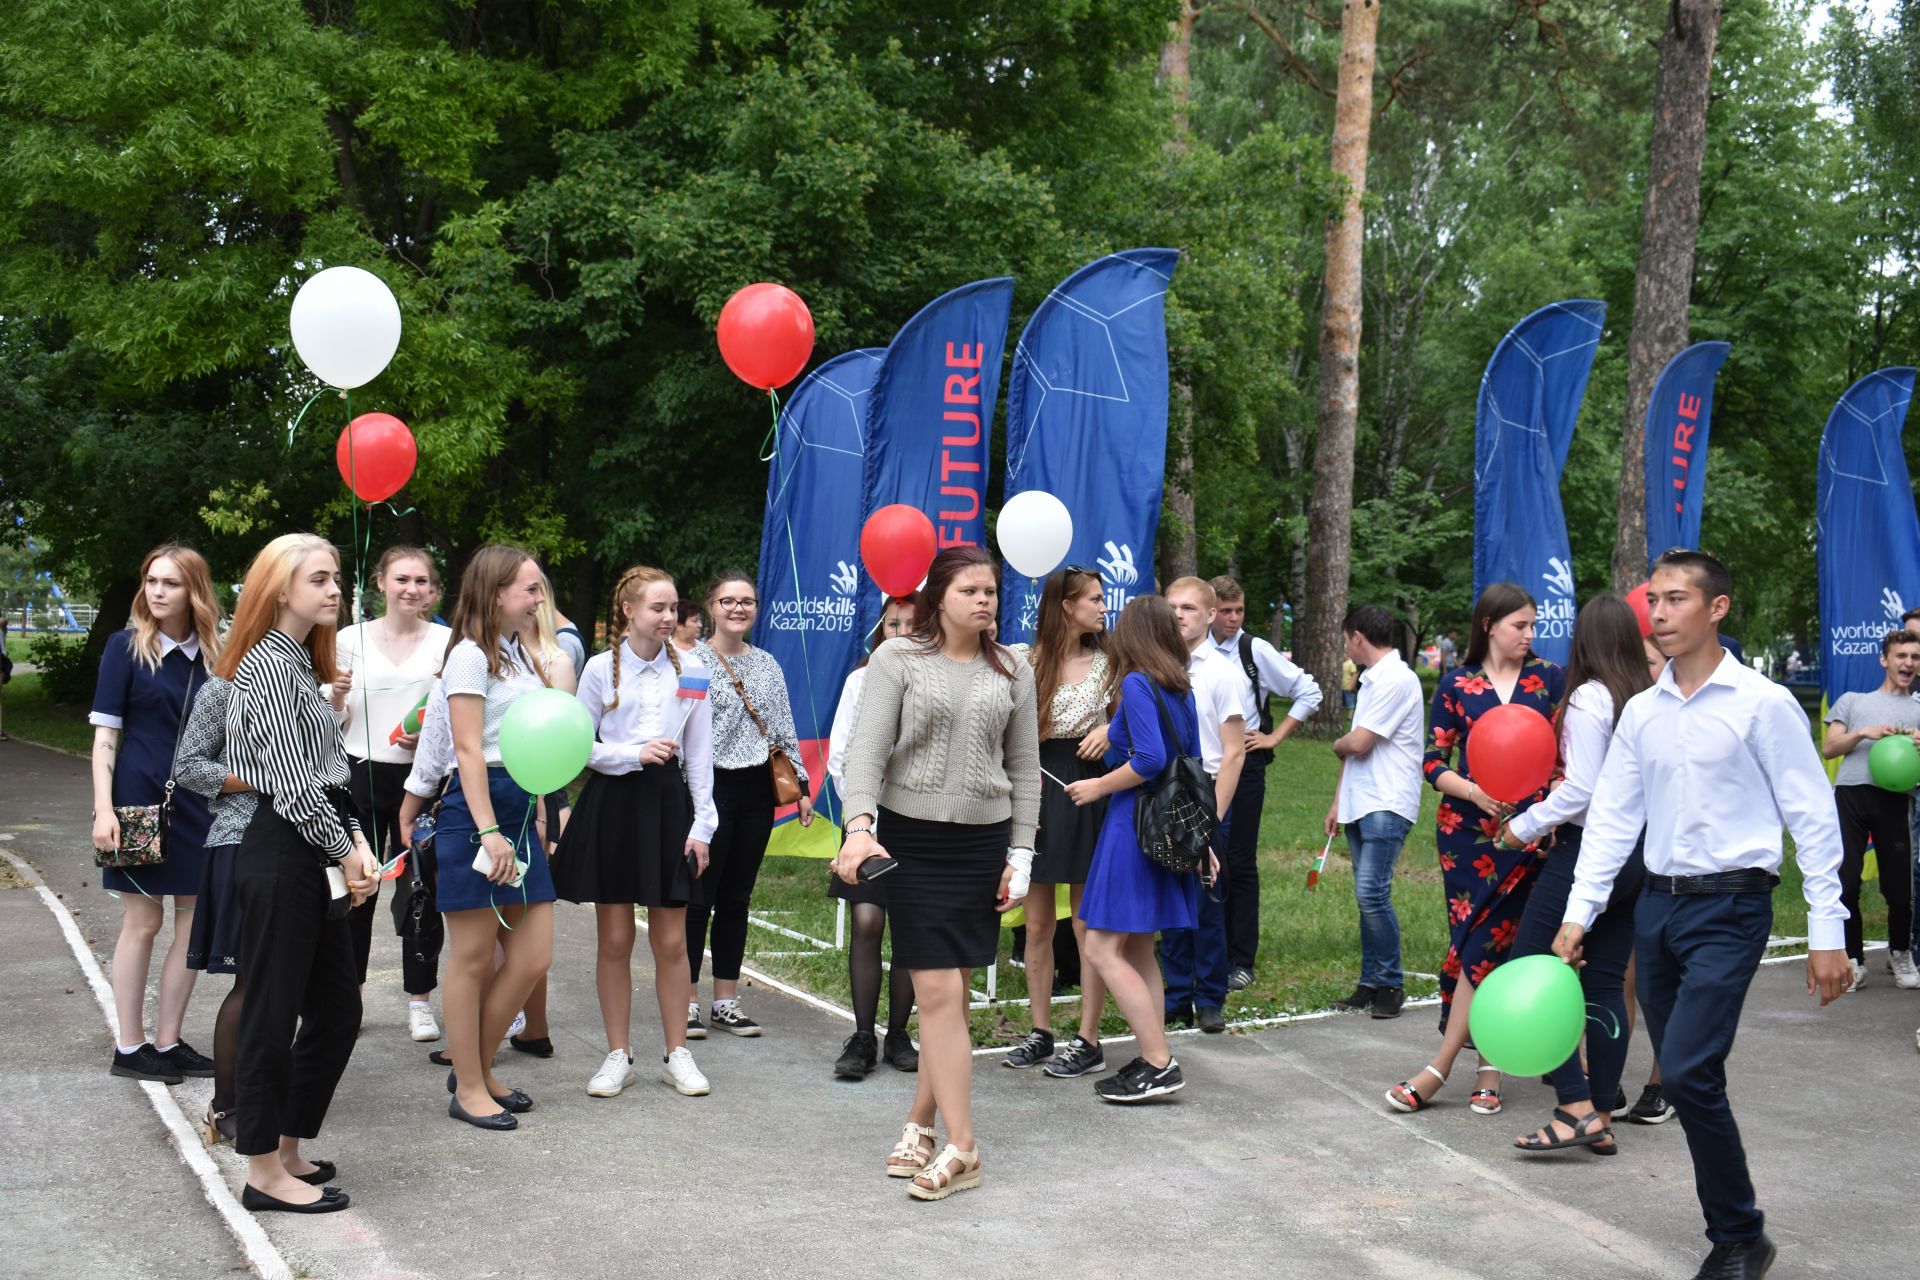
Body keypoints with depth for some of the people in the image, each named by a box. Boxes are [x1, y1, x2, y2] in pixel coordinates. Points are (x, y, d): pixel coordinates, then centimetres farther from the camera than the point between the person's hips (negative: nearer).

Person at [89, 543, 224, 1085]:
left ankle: (168, 1041, 16)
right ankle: (129, 1047, 11)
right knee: (142, 922, 1)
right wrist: (103, 809, -14)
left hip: (200, 803, 4)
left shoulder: (212, 656, 6)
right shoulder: (126, 648, -4)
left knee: (195, 922, 5)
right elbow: (105, 732, -6)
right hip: (141, 799, -4)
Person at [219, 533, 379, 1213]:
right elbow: (290, 782, -18)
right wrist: (345, 851, -9)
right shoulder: (269, 664, -12)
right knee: (272, 1013, -1)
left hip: (313, 859, 10)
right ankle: (265, 1172, 9)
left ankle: (287, 1149, 26)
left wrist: (356, 841, 4)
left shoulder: (300, 663, 18)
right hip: (279, 856, -10)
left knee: (337, 1008, 14)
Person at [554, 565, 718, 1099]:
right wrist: (633, 754, -12)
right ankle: (619, 1056, 17)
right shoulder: (601, 669, 1)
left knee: (671, 940, 3)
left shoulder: (691, 671, 4)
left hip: (668, 801, 1)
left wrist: (701, 824, 0)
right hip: (612, 802, 0)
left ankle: (677, 1054, 16)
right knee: (614, 939, 5)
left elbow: (700, 755, 5)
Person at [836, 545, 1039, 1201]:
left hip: (983, 844, 3)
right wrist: (859, 826, -24)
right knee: (938, 992, -7)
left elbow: (1024, 769, 11)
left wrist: (1020, 855, 6)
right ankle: (961, 1150, -2)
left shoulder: (1013, 673, 8)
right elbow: (868, 747, -9)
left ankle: (920, 1122, 22)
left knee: (951, 991, 6)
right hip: (912, 842, -3)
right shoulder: (898, 659, -2)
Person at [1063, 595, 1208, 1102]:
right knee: (1138, 951, 15)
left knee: (1103, 949, -6)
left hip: (1135, 825, -9)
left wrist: (1098, 787, -9)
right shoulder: (1182, 690, 12)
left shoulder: (1137, 683, -12)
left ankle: (1160, 1065, -8)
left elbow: (1150, 759, -23)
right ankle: (1152, 1060, 17)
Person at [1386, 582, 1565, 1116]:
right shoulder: (1457, 684, 5)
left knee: (1486, 943, -6)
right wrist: (1473, 792, -14)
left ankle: (1441, 1066, 1)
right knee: (1486, 942, 0)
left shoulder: (1549, 679, 6)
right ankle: (1489, 1067, 12)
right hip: (1466, 828, 1)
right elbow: (1434, 761, 4)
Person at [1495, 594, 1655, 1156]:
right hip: (1638, 853, 8)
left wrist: (1523, 827, -6)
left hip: (1588, 849, -8)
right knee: (1607, 984, 12)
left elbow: (1581, 789, -18)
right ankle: (1602, 1117, 15)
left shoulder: (1589, 699, -13)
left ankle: (1576, 1107, -7)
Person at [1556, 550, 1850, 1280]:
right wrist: (1579, 913, 4)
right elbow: (1612, 816, 10)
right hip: (1658, 906, 6)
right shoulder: (1642, 712, 8)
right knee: (1685, 1079, 9)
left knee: (1688, 1072, -16)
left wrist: (1827, 932, -9)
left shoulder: (1762, 704, -7)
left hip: (1730, 909, -6)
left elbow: (1813, 819, -6)